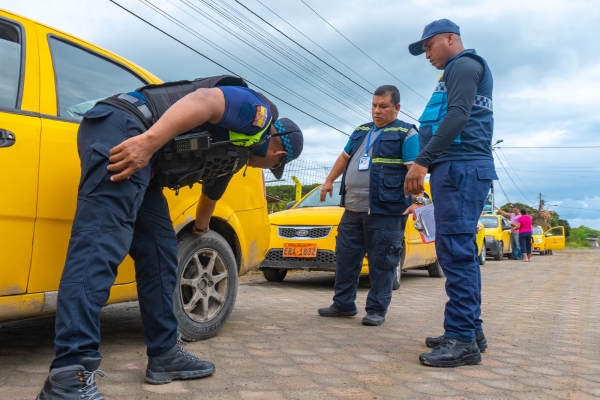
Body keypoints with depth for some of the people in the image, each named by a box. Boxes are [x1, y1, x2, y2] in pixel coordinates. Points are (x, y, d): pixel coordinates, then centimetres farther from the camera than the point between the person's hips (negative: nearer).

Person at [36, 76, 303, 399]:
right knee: (101, 243, -20)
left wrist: (200, 230, 65)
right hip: (122, 127, -10)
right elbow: (204, 102, -17)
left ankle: (165, 353, 14)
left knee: (159, 249, 8)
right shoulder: (258, 111, 3)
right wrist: (150, 141, -30)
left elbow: (213, 188, 48)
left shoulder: (233, 148, 30)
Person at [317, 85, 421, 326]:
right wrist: (329, 181, 28)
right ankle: (343, 304, 21)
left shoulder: (406, 134, -2)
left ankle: (377, 310, 10)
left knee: (381, 263, -1)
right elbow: (344, 157, 30)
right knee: (346, 258, 10)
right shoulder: (361, 131, 19)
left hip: (384, 211, -7)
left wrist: (416, 198, -23)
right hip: (352, 209, 7)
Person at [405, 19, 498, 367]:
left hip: (461, 167, -10)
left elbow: (457, 116, -18)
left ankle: (462, 339, -12)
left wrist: (423, 161, -23)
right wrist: (430, 166, 21)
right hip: (460, 167, 10)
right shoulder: (460, 72, 28)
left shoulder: (464, 65, -2)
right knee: (461, 252, 9)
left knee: (456, 250, -14)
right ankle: (470, 331, 14)